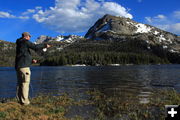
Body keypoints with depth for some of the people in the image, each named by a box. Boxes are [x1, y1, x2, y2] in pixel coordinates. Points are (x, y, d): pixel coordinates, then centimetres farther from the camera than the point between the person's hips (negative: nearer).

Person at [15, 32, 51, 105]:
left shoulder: (19, 44, 23)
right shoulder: (25, 42, -4)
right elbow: (35, 47, -14)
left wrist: (31, 60, 22)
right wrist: (45, 45, -2)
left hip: (18, 66, 9)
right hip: (24, 66, -9)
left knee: (20, 83, 10)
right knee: (25, 83, -7)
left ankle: (19, 100, 14)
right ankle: (25, 101, -5)